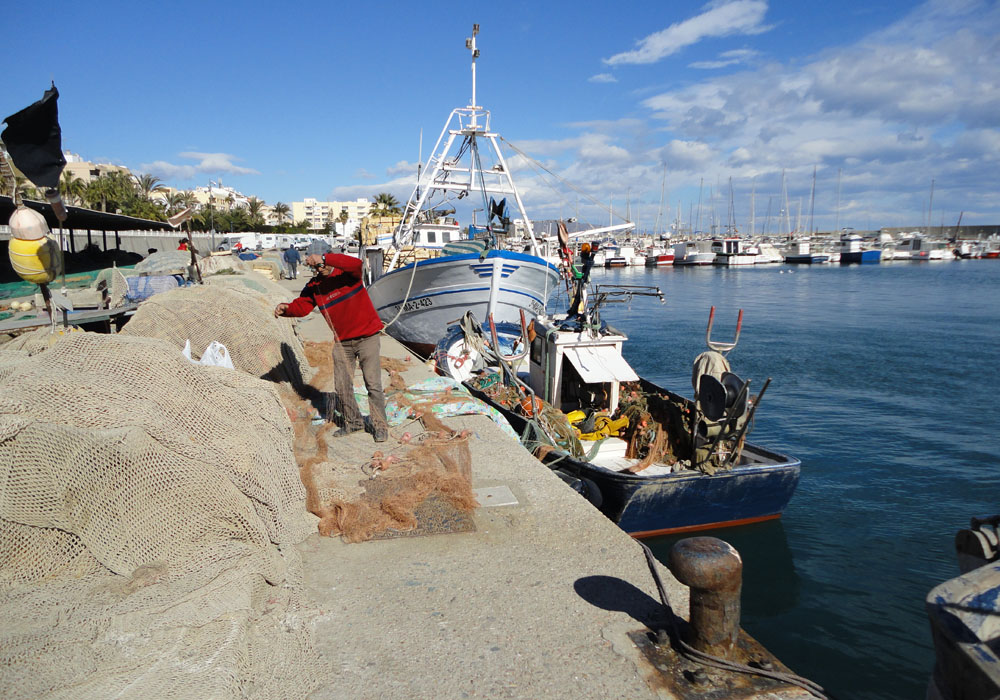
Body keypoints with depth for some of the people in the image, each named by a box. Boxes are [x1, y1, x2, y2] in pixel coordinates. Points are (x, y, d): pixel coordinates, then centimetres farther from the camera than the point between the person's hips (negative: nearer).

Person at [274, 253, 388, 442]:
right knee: (342, 386, 10)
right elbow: (302, 305, -2)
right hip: (342, 341, 5)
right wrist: (286, 308, -24)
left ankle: (380, 426, 9)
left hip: (367, 337, -5)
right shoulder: (314, 286, 3)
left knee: (373, 384, -5)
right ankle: (353, 421, 31)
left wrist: (325, 259, -39)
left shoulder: (347, 273, -11)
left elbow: (356, 264, -32)